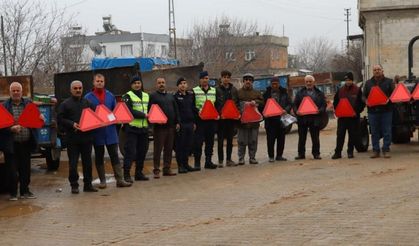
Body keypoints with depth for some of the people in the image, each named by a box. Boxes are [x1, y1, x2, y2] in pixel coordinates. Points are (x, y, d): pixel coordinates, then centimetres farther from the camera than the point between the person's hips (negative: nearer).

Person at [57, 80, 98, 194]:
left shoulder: (88, 103, 12)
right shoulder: (65, 104, 3)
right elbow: (60, 119, -2)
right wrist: (72, 124, -15)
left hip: (87, 137, 3)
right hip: (72, 138, -3)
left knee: (87, 162, 7)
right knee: (73, 163, -1)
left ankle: (88, 184, 15)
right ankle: (74, 185, 8)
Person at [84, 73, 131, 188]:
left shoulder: (110, 96, 7)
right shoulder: (88, 97, -1)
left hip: (110, 130, 2)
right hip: (96, 131, -1)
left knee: (114, 155, 2)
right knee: (99, 156, 8)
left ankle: (120, 180, 4)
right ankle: (102, 181, 16)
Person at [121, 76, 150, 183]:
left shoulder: (146, 96, 17)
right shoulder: (127, 96, -3)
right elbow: (129, 111, -15)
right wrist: (144, 115, -17)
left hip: (144, 128, 6)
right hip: (132, 128, -6)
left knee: (142, 152, 10)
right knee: (130, 152, -8)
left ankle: (139, 173, 20)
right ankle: (127, 174, -5)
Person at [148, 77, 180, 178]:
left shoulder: (170, 96, 18)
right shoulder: (153, 96, 0)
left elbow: (176, 109, 18)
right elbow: (150, 110, -7)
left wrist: (177, 122, 9)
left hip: (170, 126, 6)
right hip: (159, 127, -6)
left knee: (169, 149, 9)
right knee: (158, 149, -2)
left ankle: (167, 168, 16)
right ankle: (156, 170, 1)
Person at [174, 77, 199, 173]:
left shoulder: (190, 95, 15)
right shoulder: (175, 97, -3)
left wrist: (194, 122, 14)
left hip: (190, 123, 6)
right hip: (180, 124, -6)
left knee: (189, 144, 8)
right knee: (180, 145, -2)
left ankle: (186, 164, 17)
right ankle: (180, 166, 3)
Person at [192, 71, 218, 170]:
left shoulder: (214, 91, 14)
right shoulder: (194, 91, 2)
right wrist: (198, 112, -18)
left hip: (211, 120, 4)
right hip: (199, 120, -4)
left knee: (210, 141, 8)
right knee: (198, 142, -6)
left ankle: (208, 161, 16)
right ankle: (197, 162, 0)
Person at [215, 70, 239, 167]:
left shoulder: (234, 90, 11)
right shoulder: (217, 89, -2)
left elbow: (237, 103, 14)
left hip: (231, 118, 4)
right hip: (220, 118, -4)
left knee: (230, 139, 8)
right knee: (220, 140, 1)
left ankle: (229, 159, 15)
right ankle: (220, 160, 5)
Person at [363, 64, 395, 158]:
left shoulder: (389, 82, 8)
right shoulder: (368, 83, 14)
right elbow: (364, 96, 14)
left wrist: (388, 100, -15)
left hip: (386, 111, -2)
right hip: (372, 111, 2)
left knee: (387, 132, -2)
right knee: (374, 132, 4)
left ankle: (386, 150, 5)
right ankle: (375, 150, 10)